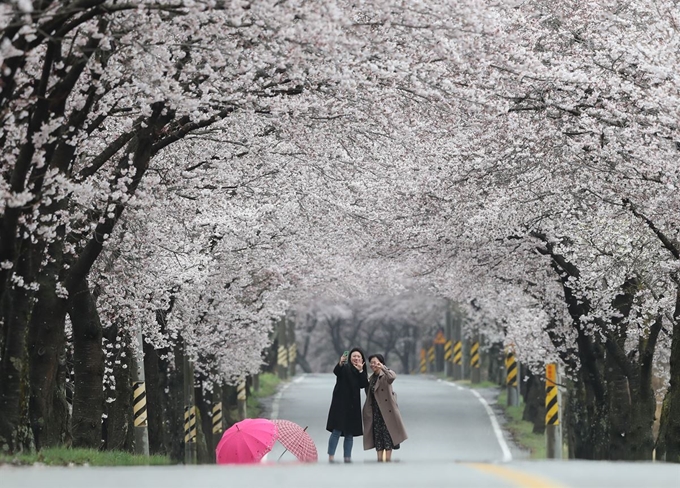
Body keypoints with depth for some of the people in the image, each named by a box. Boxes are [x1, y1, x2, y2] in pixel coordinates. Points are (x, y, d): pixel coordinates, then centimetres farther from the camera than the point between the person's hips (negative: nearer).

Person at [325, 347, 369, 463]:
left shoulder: (362, 372, 14)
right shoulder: (345, 368, -2)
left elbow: (363, 385, -1)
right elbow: (336, 371, -24)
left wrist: (360, 371, -12)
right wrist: (340, 363, -45)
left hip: (353, 405, 6)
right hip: (340, 403, -6)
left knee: (350, 433, 6)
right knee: (337, 431, -12)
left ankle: (347, 457, 9)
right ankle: (331, 456, -13)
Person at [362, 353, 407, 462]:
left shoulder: (385, 375, -6)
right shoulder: (372, 378, 15)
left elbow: (392, 377, -31)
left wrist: (382, 367, -34)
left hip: (386, 409, -7)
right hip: (375, 411, 7)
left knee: (387, 432, -6)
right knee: (377, 433, 5)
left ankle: (388, 458, -3)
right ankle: (379, 458, 9)